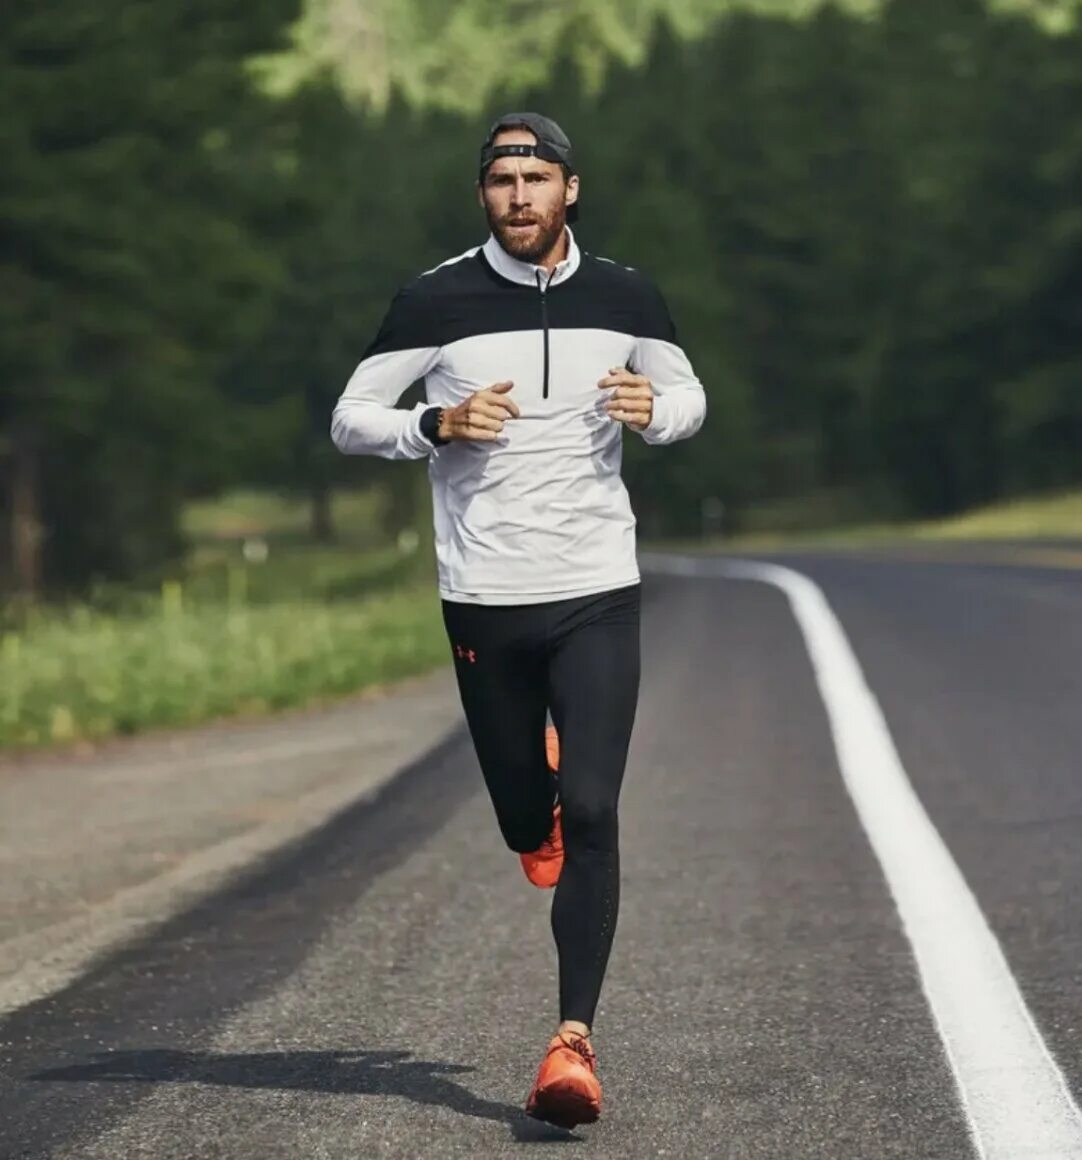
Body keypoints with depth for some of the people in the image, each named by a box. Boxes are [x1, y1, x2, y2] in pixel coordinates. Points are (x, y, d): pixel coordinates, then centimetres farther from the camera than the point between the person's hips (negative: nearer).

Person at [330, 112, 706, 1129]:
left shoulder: (625, 298, 4)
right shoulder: (435, 301, -2)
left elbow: (688, 396, 18)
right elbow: (349, 421, 3)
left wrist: (654, 410, -6)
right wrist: (441, 424, -16)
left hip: (598, 596, 0)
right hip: (484, 601, 0)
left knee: (590, 814, -12)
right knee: (526, 817, 11)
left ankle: (574, 1040, -11)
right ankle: (539, 815, 51)